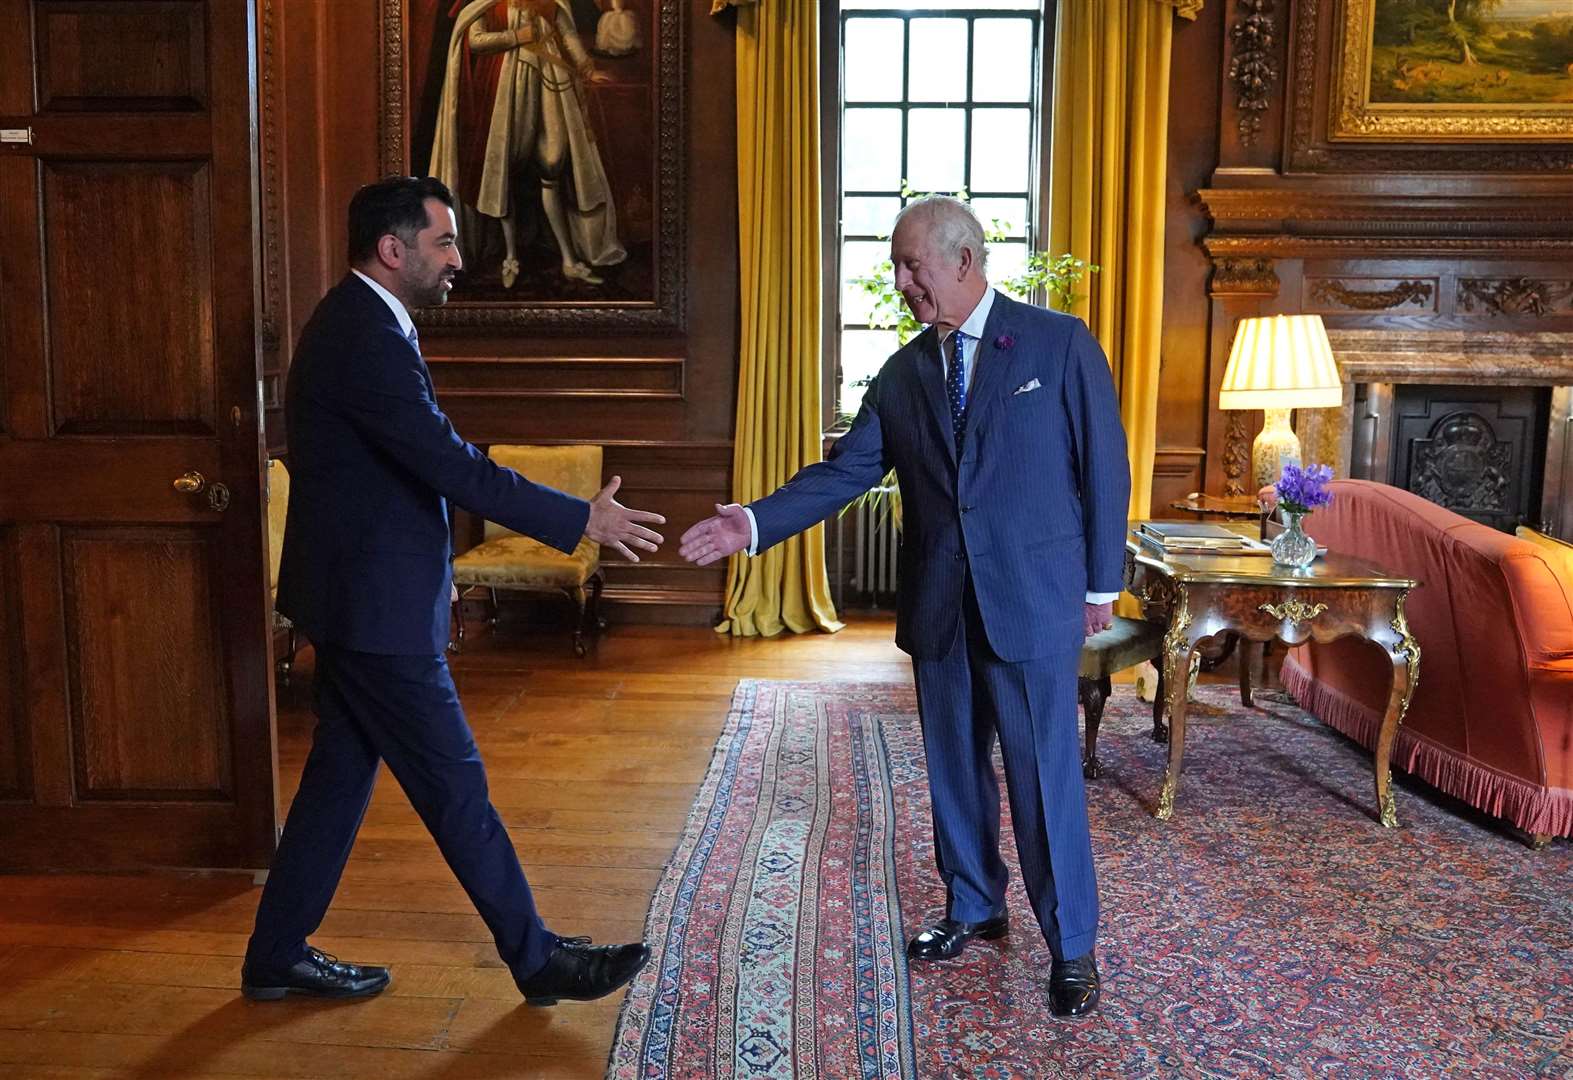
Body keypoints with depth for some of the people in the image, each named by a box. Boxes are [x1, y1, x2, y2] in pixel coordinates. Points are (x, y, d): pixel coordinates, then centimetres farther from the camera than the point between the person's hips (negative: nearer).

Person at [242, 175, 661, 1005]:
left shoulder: (356, 323, 12)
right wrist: (581, 520, -21)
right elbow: (453, 466, -26)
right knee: (455, 786, 0)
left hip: (356, 599, 10)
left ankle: (277, 957, 29)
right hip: (377, 606, -10)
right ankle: (538, 960, 14)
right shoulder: (367, 339, -21)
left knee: (341, 774, 17)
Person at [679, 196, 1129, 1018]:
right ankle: (972, 907, 35)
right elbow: (844, 472, 1)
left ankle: (1071, 946, 17)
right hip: (939, 605, 5)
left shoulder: (1060, 343, -5)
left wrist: (1102, 583, -2)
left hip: (1032, 599, -4)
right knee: (954, 764, 16)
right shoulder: (903, 373, 6)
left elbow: (1103, 464, -3)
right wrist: (755, 522, -11)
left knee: (1045, 775, 1)